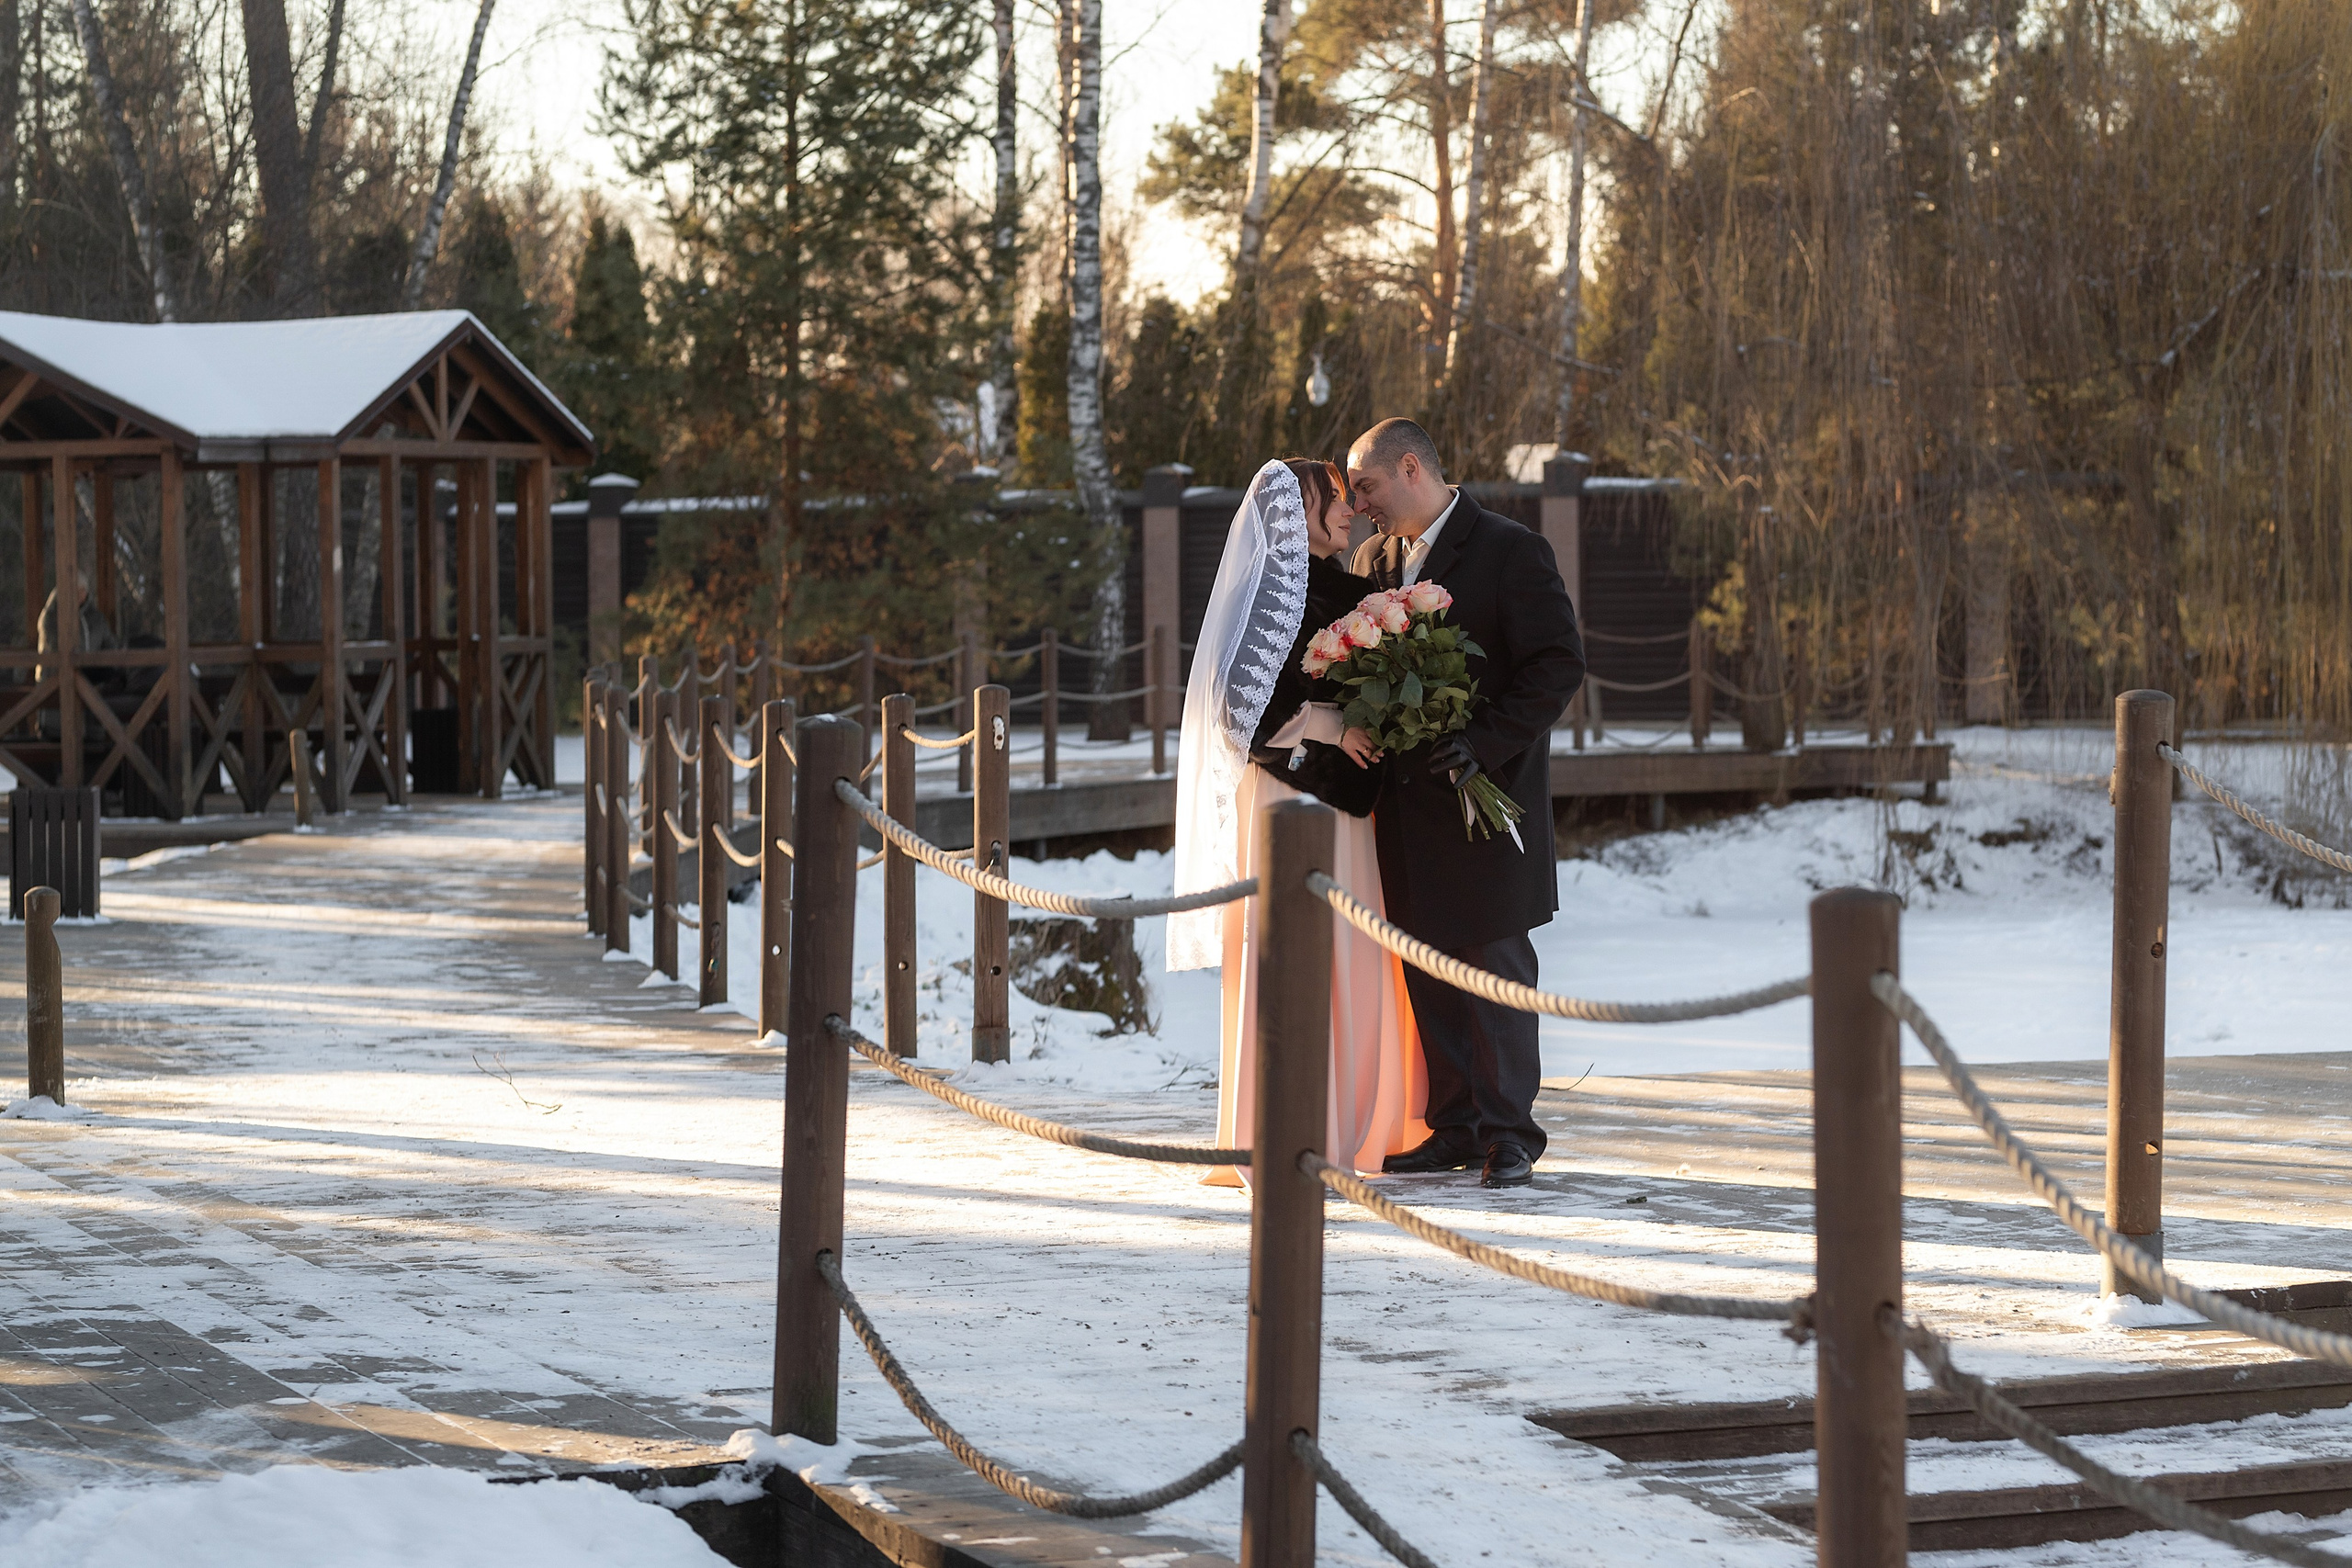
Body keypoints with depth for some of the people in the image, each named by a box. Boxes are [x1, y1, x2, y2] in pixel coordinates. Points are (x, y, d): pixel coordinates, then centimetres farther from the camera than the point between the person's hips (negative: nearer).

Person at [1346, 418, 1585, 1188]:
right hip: (1406, 799, 6)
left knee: (1494, 967, -3)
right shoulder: (1375, 557, 13)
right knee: (1427, 971, 8)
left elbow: (1559, 663, -12)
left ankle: (1507, 1131, 4)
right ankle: (1454, 1127, 15)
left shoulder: (1511, 551, -7)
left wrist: (1484, 744, -19)